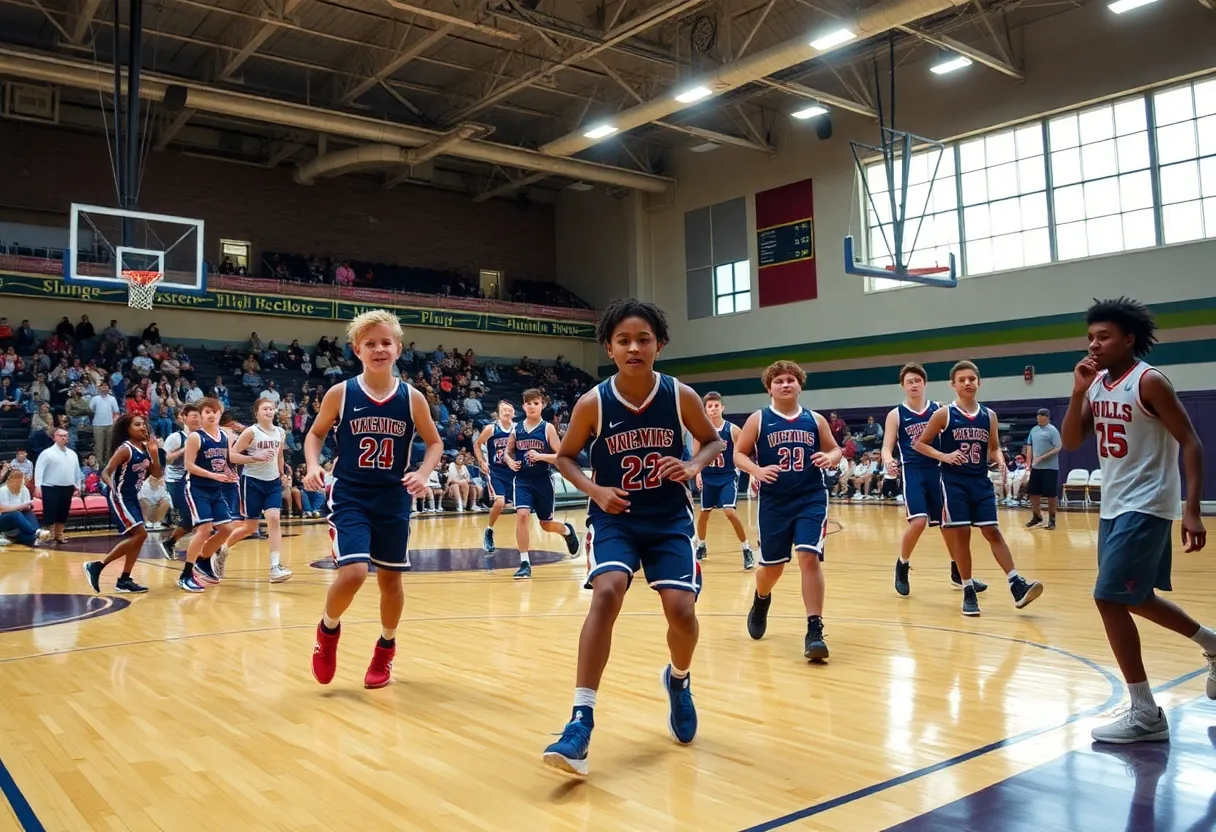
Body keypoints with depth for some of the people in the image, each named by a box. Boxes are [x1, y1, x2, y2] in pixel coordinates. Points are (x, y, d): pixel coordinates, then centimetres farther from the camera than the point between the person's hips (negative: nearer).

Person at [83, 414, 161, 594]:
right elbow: (105, 473, -21)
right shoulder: (125, 449, -16)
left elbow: (157, 474, 7)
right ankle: (96, 566, -8)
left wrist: (154, 453, -6)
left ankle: (124, 581, 15)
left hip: (133, 497, 9)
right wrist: (112, 487, -40)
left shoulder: (145, 448, 7)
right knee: (140, 534, -15)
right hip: (120, 497, -9)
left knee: (136, 537, 8)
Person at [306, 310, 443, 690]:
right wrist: (313, 466, -9)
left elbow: (435, 443, 7)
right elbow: (315, 433, 9)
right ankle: (328, 630, 14)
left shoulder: (412, 398, -5)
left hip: (394, 501, 2)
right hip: (350, 498, -2)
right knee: (353, 573, -18)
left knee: (390, 579, 11)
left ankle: (386, 649, 35)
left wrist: (423, 473, -11)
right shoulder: (340, 394, -7)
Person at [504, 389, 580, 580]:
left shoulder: (548, 428, -7)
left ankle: (567, 530, 47)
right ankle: (525, 563, -8)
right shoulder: (516, 429, 2)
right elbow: (508, 452, 15)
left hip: (543, 480, -2)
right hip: (523, 480, 2)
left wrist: (541, 456, -25)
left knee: (546, 524, 11)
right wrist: (510, 462, -7)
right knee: (522, 515, -18)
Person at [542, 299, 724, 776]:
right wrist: (594, 490, -14)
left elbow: (714, 441, 7)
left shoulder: (681, 396, -9)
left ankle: (678, 681, 27)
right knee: (606, 592, -25)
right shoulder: (593, 403, -11)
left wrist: (693, 466, -15)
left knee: (681, 609, -10)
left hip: (670, 519, 1)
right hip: (614, 518, -1)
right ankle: (581, 722, -20)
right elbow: (565, 456, 3)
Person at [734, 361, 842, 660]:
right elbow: (738, 454, 1)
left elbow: (835, 449, 13)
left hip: (811, 500, 0)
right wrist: (757, 470, -19)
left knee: (810, 558, -15)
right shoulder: (758, 420, 0)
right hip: (773, 503, 0)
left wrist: (830, 459, -11)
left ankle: (814, 631, -9)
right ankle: (761, 601, 44)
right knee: (772, 567, 9)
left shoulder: (815, 420, 5)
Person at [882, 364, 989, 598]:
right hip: (912, 471, -3)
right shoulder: (896, 415, 0)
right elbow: (887, 447, -5)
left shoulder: (938, 409, 6)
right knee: (918, 521, -18)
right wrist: (888, 461, -27)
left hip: (937, 469, 3)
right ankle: (902, 566, 6)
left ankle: (958, 574, 25)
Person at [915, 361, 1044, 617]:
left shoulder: (989, 416, 6)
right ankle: (968, 591, 8)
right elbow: (919, 444, -1)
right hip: (954, 482, -3)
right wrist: (944, 456, -16)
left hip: (981, 481, 3)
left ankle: (1016, 585, 0)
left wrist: (1000, 460, -6)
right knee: (961, 533, -1)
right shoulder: (943, 414, -5)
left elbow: (994, 448, 16)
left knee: (992, 531, 0)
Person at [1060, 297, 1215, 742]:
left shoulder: (1149, 381, -14)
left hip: (1144, 507, -8)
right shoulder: (1097, 384, 8)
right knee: (1135, 597, 20)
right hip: (1113, 507, 8)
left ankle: (1146, 715, -2)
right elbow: (1070, 442, 5)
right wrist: (1078, 392, -9)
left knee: (1109, 599, -12)